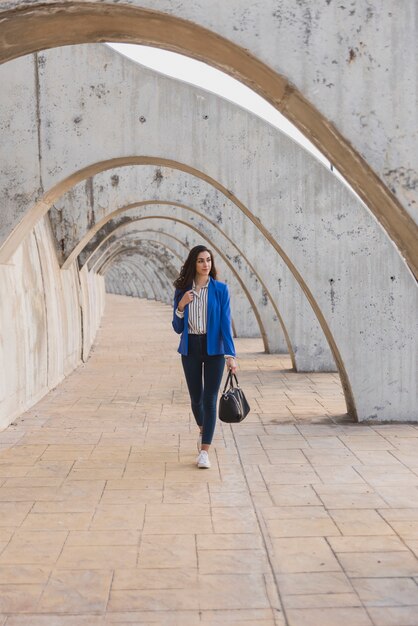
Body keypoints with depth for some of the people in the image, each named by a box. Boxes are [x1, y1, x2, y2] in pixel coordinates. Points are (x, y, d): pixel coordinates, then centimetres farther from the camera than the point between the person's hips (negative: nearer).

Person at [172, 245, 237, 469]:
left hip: (213, 349, -2)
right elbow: (177, 328, 4)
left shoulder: (220, 289, -3)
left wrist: (230, 355, -16)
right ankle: (203, 429, 42)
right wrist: (181, 306, -14)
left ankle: (204, 451, -3)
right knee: (196, 398, 12)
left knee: (209, 399, -6)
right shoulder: (182, 291, 3)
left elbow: (225, 323, -8)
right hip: (190, 349, 2)